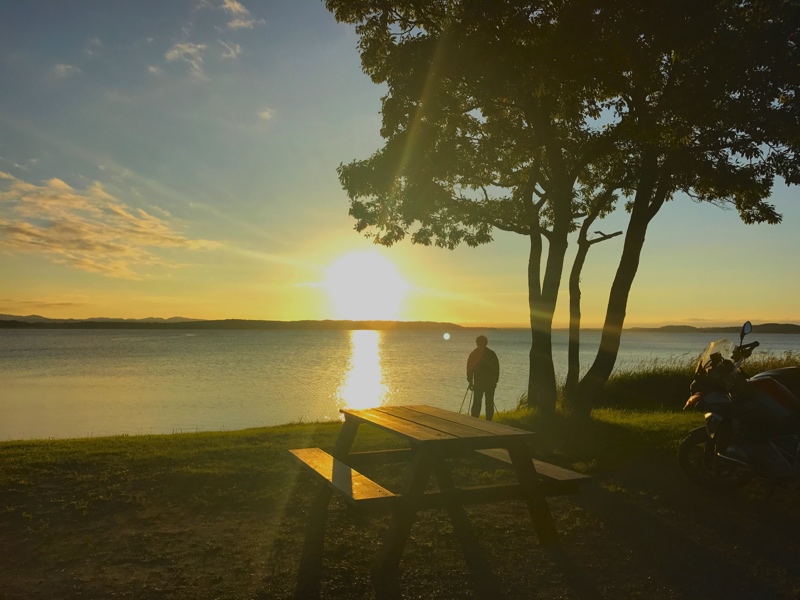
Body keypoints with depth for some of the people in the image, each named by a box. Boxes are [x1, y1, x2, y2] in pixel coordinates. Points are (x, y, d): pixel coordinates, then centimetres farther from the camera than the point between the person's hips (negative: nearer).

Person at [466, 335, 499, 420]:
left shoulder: (473, 354, -1)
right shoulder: (492, 354, 3)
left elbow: (470, 369, -1)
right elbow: (497, 368, 6)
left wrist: (470, 381, 6)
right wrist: (495, 381, 15)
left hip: (478, 382, -1)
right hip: (491, 382, 1)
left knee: (476, 403, 2)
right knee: (489, 403, 6)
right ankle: (489, 422, 6)